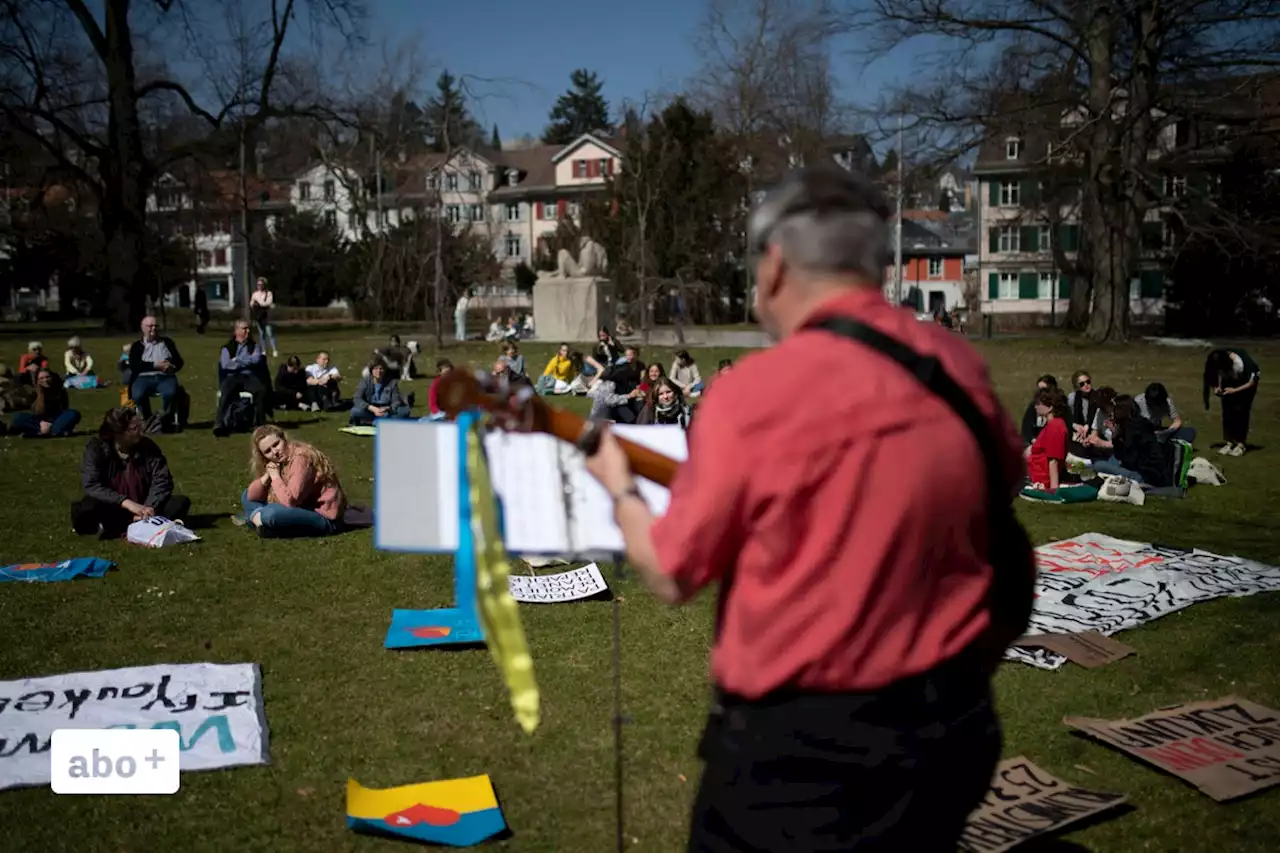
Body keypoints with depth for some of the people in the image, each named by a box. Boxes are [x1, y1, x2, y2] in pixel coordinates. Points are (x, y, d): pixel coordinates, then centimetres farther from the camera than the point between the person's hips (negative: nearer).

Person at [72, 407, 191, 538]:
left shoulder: (148, 446, -4)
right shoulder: (96, 448, -9)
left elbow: (162, 481, -7)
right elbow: (91, 485, -20)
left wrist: (149, 508, -25)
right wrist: (127, 503, -32)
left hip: (142, 506, 3)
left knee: (181, 503, -21)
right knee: (82, 511, -33)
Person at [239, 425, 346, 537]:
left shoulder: (301, 457, -22)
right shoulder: (279, 462, 5)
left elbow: (290, 501, -29)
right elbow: (251, 495, 5)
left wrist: (275, 477, -16)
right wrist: (266, 477, -12)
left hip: (324, 517, -10)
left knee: (270, 514, -34)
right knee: (246, 497, 13)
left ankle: (256, 517, -5)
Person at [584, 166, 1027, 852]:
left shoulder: (756, 390, -19)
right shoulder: (960, 366, -2)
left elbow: (674, 574, -10)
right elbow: (1007, 488, 16)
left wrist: (620, 490, 9)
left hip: (801, 745, -5)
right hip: (951, 727, 5)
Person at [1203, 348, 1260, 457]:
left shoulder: (1242, 362, -38)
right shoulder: (1214, 363, -27)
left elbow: (1252, 382, -24)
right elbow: (1217, 376, -5)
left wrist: (1235, 390, -32)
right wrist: (1217, 387, -24)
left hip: (1246, 382, -4)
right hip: (1230, 381, 4)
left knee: (1240, 410, -12)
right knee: (1227, 410, -5)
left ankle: (1240, 444, -7)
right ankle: (1229, 442, 1)